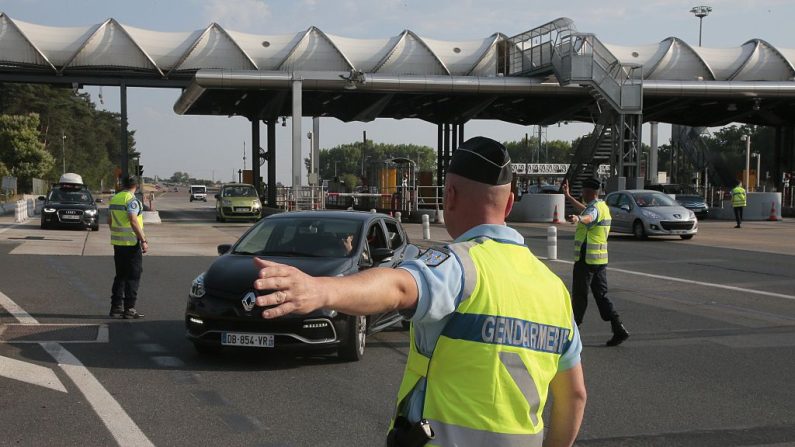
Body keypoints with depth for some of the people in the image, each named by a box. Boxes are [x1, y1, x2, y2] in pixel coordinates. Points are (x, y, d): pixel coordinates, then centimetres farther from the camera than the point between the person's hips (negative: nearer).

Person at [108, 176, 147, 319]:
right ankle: (129, 309, -3)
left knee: (120, 275, 15)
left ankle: (116, 307, 16)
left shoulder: (114, 199, 12)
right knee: (133, 276, -2)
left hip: (117, 243, 8)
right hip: (132, 243, -8)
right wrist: (143, 240, -20)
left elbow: (109, 221, 19)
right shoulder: (131, 200, -14)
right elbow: (133, 221, -21)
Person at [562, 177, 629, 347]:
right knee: (601, 295, 9)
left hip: (586, 259, -9)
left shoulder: (595, 208, -16)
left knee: (579, 296, 2)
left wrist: (577, 218, -64)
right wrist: (568, 197, 42)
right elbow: (585, 210, 36)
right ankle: (619, 329, 0)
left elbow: (588, 216, -43)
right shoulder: (603, 206, 15)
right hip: (601, 258, 9)